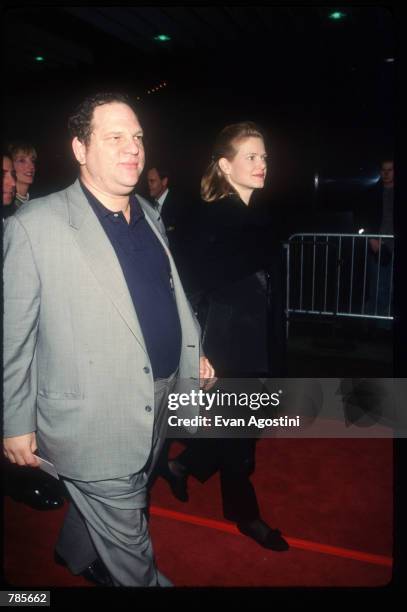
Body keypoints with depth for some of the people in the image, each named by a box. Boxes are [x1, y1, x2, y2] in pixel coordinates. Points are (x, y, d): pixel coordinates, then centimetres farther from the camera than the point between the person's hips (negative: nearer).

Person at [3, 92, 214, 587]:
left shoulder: (147, 214, 6)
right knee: (127, 538, 12)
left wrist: (193, 349, 12)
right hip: (94, 424, -7)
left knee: (96, 507, 29)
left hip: (158, 403, 7)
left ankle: (75, 556, 59)